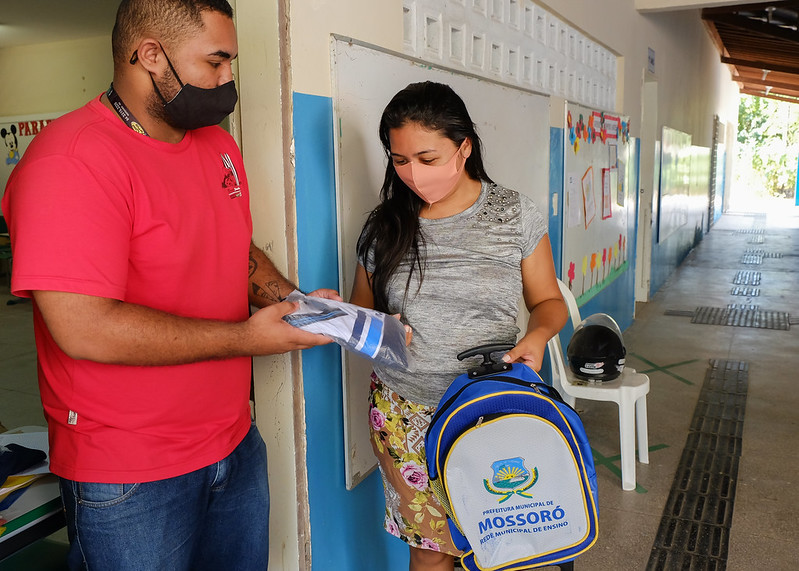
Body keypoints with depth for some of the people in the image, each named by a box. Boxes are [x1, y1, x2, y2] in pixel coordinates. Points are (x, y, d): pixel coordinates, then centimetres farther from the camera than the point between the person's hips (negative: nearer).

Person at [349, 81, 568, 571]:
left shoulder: (516, 215, -1)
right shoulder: (385, 225, 3)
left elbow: (548, 300, 6)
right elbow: (364, 308, 12)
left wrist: (537, 335, -15)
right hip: (405, 415, 1)